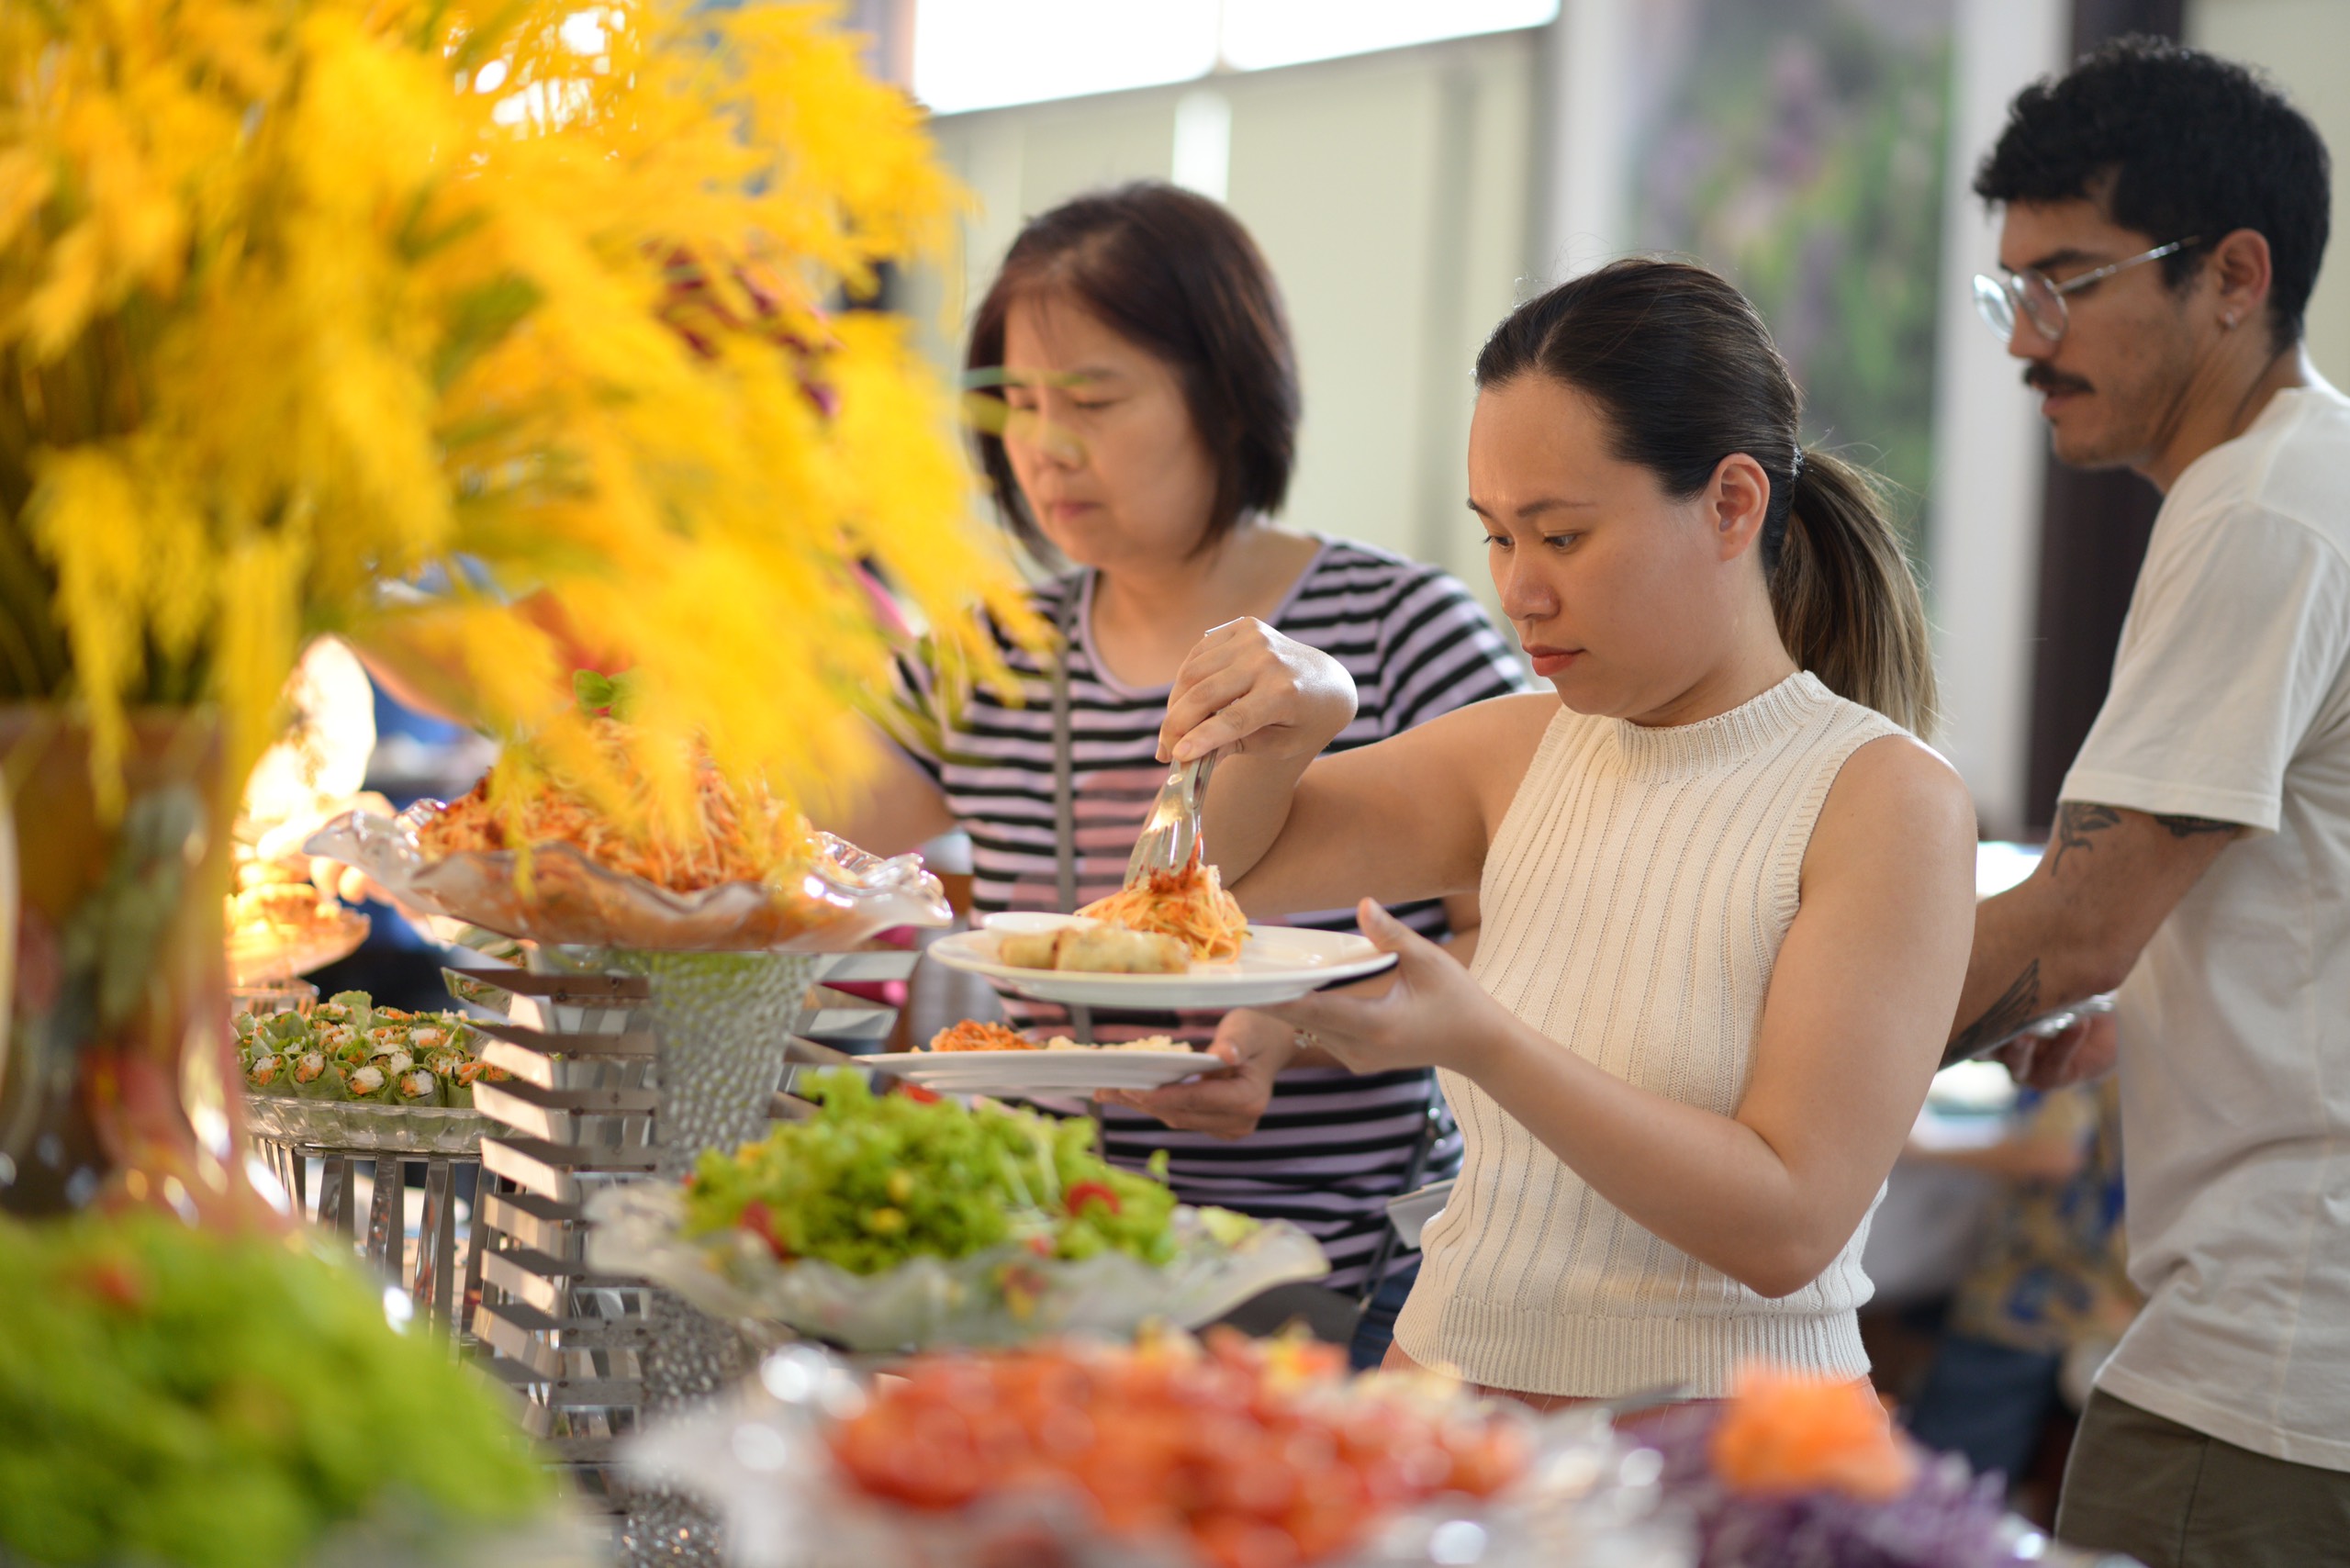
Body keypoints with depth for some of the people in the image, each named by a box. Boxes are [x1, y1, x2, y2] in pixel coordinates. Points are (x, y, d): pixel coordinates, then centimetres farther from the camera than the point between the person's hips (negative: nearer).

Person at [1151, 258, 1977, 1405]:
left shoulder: (1884, 799, -7)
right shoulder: (1528, 749, 10)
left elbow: (1786, 1226, -13)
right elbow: (1233, 859, 20)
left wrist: (1479, 1041, -22)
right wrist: (1285, 724, -1)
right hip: (1443, 1371, 6)